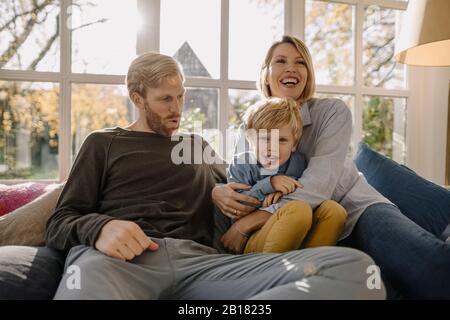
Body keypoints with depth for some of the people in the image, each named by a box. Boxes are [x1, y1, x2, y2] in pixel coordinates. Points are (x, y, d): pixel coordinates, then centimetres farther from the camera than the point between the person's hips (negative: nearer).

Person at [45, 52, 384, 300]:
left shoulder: (198, 145, 32)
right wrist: (100, 227, -13)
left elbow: (231, 186, 40)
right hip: (119, 257, -4)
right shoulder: (104, 143, 21)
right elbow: (60, 224, 13)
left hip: (197, 259, 5)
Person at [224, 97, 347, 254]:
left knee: (333, 209, -16)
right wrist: (268, 185, -19)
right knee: (300, 209, -30)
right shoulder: (240, 164, -1)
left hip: (296, 242, 5)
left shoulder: (297, 162, 7)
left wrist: (285, 192, -13)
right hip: (249, 243, -4)